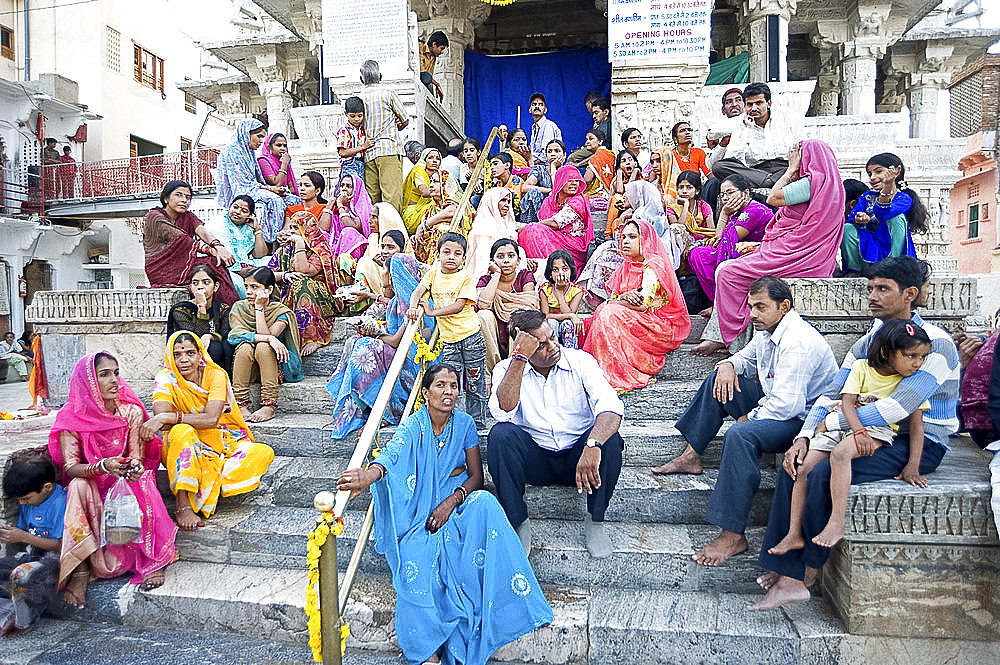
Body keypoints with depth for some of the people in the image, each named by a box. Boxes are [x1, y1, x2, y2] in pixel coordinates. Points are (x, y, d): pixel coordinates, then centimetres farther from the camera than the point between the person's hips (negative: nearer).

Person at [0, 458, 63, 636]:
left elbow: (63, 546, -20)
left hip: (55, 557, -10)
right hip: (32, 554, 10)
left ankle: (25, 622, -9)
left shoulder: (61, 503, -20)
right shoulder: (28, 503, 9)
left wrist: (24, 537, -20)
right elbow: (25, 534, 19)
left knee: (21, 575, -34)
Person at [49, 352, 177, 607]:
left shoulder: (131, 411, -3)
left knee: (143, 483, -32)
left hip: (127, 484, 0)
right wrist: (103, 466, -35)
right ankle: (81, 570, -28)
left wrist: (136, 467, -32)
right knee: (79, 487, -32)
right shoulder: (71, 418, -7)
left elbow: (136, 456, -7)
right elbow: (70, 469, -14)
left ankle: (154, 560, -19)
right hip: (91, 489, 0)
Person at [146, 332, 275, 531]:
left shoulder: (216, 375, -9)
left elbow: (212, 419, -23)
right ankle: (183, 507, -34)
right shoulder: (166, 378, -7)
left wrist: (169, 417, -33)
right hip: (187, 449, -1)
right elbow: (160, 417, -23)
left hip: (222, 444, 1)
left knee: (264, 453, -24)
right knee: (182, 431, -36)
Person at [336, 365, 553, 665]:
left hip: (458, 500, 2)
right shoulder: (414, 426, -11)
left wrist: (451, 501, -19)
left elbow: (477, 476, 0)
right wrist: (370, 474, -58)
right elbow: (392, 453, -34)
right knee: (418, 552, -33)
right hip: (423, 507, -2)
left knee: (485, 502, -31)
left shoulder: (464, 424, -1)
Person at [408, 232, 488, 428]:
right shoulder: (434, 272, 7)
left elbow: (459, 305, -14)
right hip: (449, 339, 3)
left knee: (474, 383, 5)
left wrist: (432, 312, -19)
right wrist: (413, 307, -24)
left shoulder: (466, 276, -6)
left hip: (471, 336, -3)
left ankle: (477, 421, 19)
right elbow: (418, 291, -4)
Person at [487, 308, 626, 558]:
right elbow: (503, 412, -24)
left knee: (608, 436, -29)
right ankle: (519, 522, -13)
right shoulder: (507, 369, -4)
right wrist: (519, 358, -26)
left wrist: (592, 445, -42)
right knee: (500, 434, -27)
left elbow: (611, 406, -23)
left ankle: (595, 520, -8)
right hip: (534, 459, 0)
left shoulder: (580, 362, -7)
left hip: (579, 460, 0)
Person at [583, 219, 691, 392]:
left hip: (662, 324, -8)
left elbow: (643, 305, -20)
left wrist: (616, 301, -5)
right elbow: (612, 298, 8)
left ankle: (619, 377, -24)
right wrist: (624, 297, -16)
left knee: (610, 315, -27)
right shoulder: (626, 266, 14)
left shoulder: (654, 264, -11)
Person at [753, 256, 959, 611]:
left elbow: (898, 407, -24)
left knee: (823, 474, -27)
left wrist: (832, 422, -16)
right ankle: (786, 573, -13)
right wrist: (804, 436, -8)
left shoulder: (935, 343, -13)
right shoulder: (867, 343, 11)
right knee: (794, 465, -13)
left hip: (920, 444, -7)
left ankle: (804, 574, -8)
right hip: (875, 435, 7)